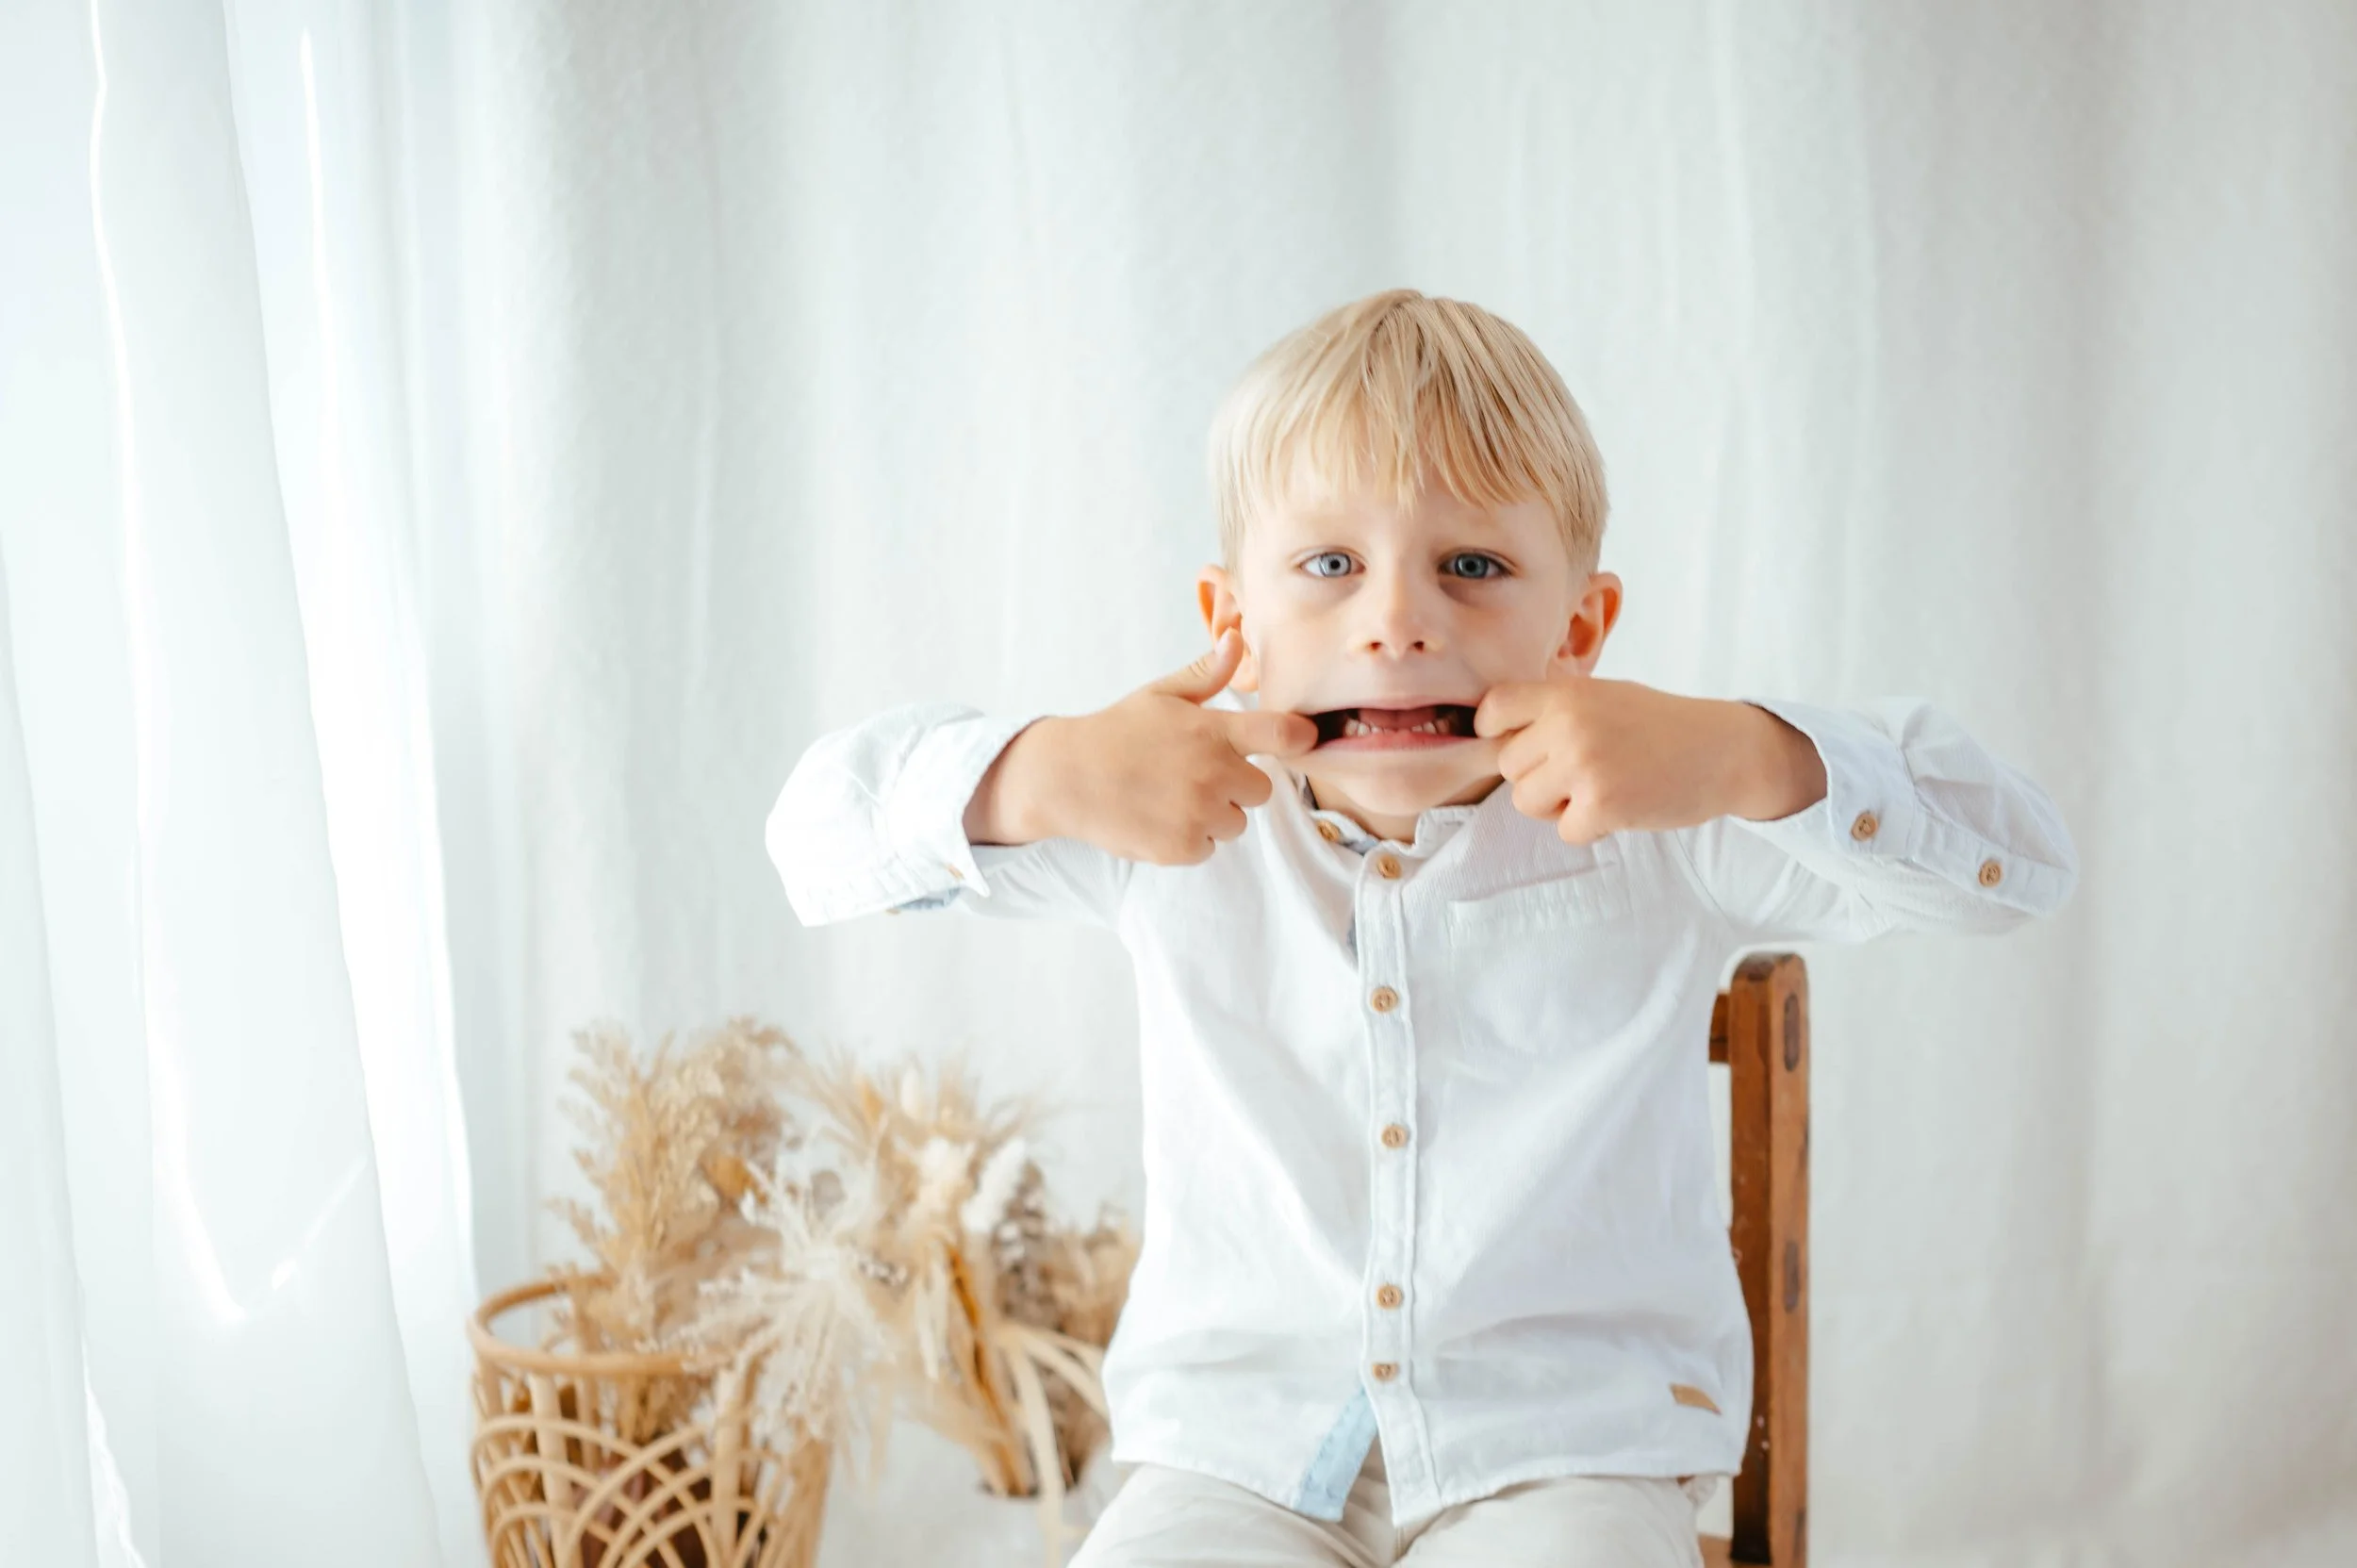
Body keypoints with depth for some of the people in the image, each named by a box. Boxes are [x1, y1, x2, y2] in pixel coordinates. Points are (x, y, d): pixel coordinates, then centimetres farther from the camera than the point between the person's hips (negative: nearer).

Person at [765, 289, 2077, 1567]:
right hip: (1237, 1455, 2)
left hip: (1568, 1446, -1)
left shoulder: (1655, 834, -8)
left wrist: (1745, 759, -29)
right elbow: (825, 833, -2)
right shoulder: (1179, 818, -3)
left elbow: (2017, 858, -13)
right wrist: (1039, 775, -22)